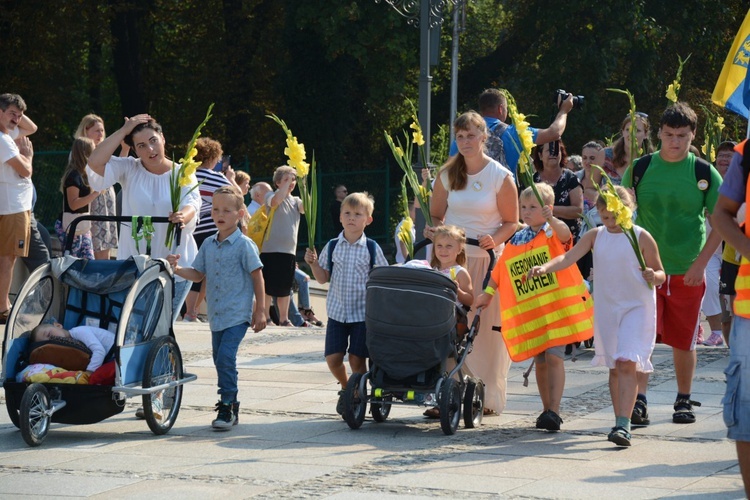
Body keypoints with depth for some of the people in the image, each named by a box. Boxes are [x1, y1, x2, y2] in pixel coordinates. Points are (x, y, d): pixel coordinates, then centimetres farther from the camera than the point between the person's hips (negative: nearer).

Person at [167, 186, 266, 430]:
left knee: (225, 358, -17)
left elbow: (257, 276, -5)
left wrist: (260, 311, -6)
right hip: (216, 315, 7)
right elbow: (198, 274, 14)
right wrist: (177, 269, -6)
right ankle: (230, 406, 23)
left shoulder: (244, 245, -8)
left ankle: (227, 406, -10)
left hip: (237, 315, -7)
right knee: (220, 361, 11)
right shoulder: (209, 245, 10)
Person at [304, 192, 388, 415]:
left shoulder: (372, 249, -3)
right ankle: (346, 389, 27)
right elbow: (323, 278, 6)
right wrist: (313, 263, -10)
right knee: (333, 358, 0)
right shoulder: (332, 246, 3)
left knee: (357, 359, -2)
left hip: (363, 312, -2)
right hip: (337, 311, 2)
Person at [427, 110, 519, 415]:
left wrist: (494, 239, -18)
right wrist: (432, 230, -7)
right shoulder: (447, 175, 7)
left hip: (488, 259, -3)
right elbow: (436, 215, 15)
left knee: (487, 328, -2)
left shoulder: (501, 177, -3)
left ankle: (488, 396, 7)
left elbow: (512, 222, 0)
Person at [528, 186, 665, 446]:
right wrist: (544, 268, -23)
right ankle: (620, 422, 20)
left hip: (637, 307, -5)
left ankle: (623, 425, -22)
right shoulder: (595, 236, 6)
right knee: (614, 367, 10)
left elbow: (661, 274, 1)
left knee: (627, 363, -17)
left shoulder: (641, 237, -5)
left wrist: (653, 276, -22)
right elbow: (569, 257, -6)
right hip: (606, 308, 5)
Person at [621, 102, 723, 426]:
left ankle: (684, 400, 25)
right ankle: (639, 402, -15)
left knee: (683, 341, 8)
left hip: (687, 273, 0)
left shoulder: (705, 174, -3)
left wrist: (700, 264, -8)